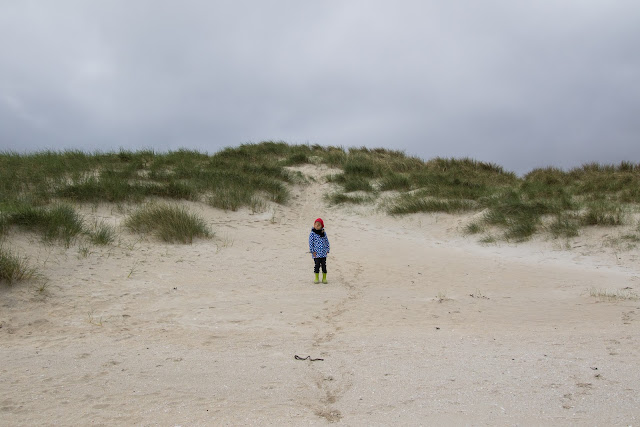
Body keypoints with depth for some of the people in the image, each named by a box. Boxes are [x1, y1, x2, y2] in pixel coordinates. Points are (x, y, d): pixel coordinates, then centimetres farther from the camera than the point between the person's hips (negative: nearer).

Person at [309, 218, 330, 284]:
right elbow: (310, 242, -6)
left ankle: (324, 278, 17)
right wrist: (312, 251, -10)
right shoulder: (312, 233, -5)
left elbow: (327, 242, 12)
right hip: (316, 253, -3)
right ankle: (317, 278, 13)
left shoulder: (323, 233, 6)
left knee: (324, 265, 6)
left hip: (323, 253, 3)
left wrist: (327, 250, 6)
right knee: (317, 265, -1)